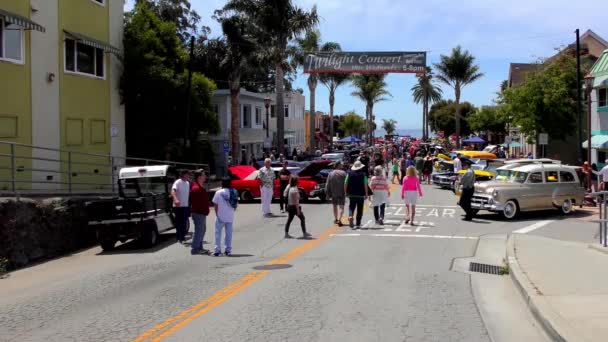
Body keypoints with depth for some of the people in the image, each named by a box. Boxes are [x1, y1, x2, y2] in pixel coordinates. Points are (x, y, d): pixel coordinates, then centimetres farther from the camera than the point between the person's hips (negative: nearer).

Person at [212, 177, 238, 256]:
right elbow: (236, 205, 6)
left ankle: (217, 250, -1)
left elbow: (215, 205, -8)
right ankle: (228, 250, 11)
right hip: (230, 217, 4)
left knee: (218, 233, 3)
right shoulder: (234, 192, 3)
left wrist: (217, 214, 1)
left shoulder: (219, 193, -8)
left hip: (220, 217, -4)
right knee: (229, 233, 10)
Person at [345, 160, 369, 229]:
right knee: (359, 210, 8)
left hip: (351, 194, 1)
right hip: (361, 194, -1)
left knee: (351, 208, 9)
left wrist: (345, 192, 10)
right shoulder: (363, 174, -5)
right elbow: (365, 185, -8)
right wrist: (366, 194, -2)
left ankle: (350, 217, -22)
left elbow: (345, 183, 0)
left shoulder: (349, 173, 0)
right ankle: (358, 224, 10)